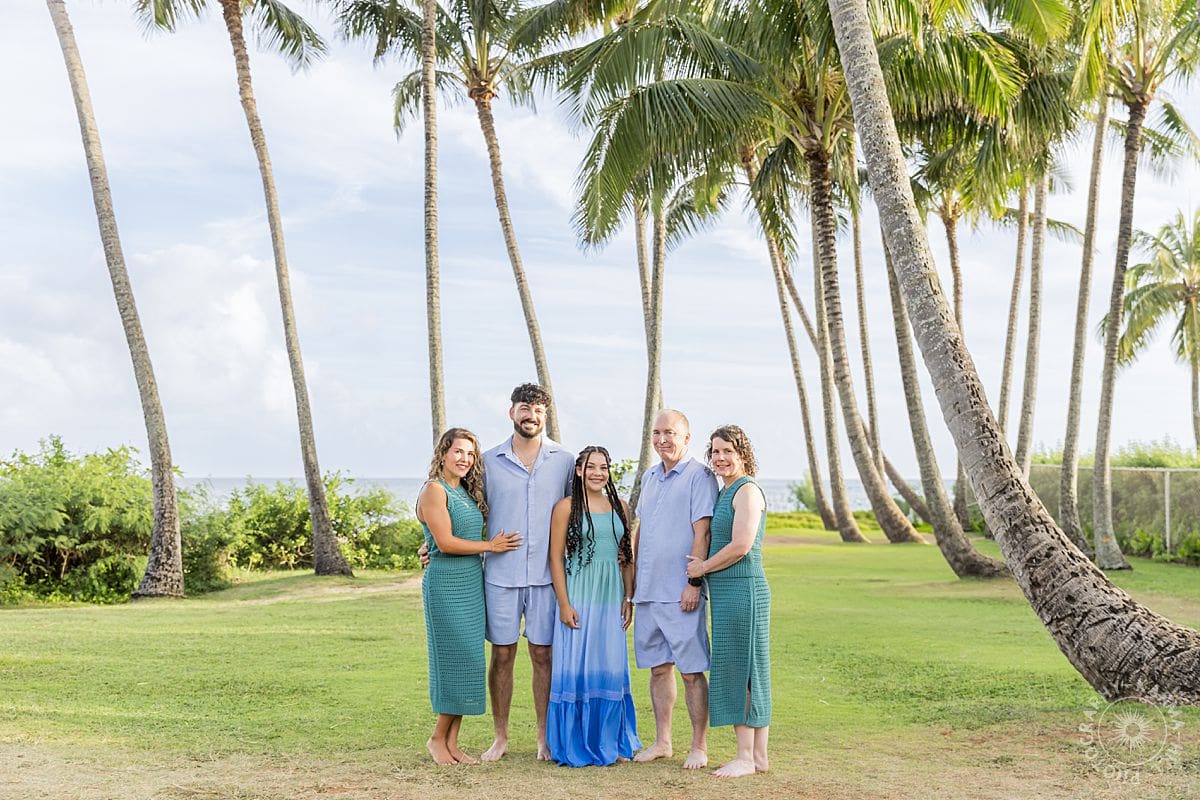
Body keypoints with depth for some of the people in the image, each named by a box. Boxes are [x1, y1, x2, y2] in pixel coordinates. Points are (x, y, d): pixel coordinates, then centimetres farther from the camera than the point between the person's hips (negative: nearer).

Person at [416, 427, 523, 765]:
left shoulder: (466, 491, 15)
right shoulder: (434, 490, -10)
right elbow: (445, 541, -16)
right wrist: (490, 545, -9)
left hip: (471, 583, 8)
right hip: (446, 584, -8)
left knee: (467, 662, 7)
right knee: (455, 660, -6)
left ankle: (452, 742, 13)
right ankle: (438, 739, 9)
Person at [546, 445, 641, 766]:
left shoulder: (620, 507, 9)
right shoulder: (566, 507, -3)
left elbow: (627, 557, 12)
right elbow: (556, 556, -5)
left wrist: (628, 598, 6)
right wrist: (564, 603, -11)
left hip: (611, 598, 4)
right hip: (578, 596, -4)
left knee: (611, 668, 8)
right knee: (576, 666, 0)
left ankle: (611, 742, 19)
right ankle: (575, 746, 10)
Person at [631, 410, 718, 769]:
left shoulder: (699, 476, -6)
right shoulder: (649, 477, 16)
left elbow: (702, 533, -12)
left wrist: (693, 582, -17)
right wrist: (632, 579, 19)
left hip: (680, 594, -7)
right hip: (647, 591, 7)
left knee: (691, 671, -2)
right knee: (658, 668, 13)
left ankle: (699, 746, 8)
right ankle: (662, 742, 22)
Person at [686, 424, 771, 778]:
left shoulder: (747, 491, -12)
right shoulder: (724, 493, 17)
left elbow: (741, 545, -21)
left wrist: (703, 567, -11)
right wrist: (703, 564, 12)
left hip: (742, 589, -10)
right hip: (725, 593, 10)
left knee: (741, 670, -5)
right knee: (740, 672, 11)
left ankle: (746, 758, 2)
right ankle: (759, 756, 17)